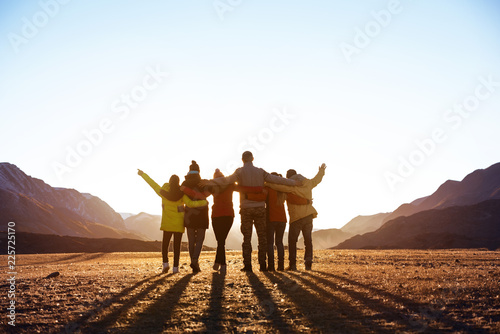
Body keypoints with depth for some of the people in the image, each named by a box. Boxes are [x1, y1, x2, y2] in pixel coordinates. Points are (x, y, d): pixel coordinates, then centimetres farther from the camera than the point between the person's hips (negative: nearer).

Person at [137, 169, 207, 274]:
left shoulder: (163, 191, -7)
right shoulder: (181, 194, -11)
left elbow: (152, 183, 3)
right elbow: (190, 203, -22)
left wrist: (142, 174, 15)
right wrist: (203, 202, -12)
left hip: (167, 222, 1)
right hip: (179, 222, -1)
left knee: (165, 242, 14)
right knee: (177, 244, 3)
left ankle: (165, 263, -2)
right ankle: (175, 267, -1)